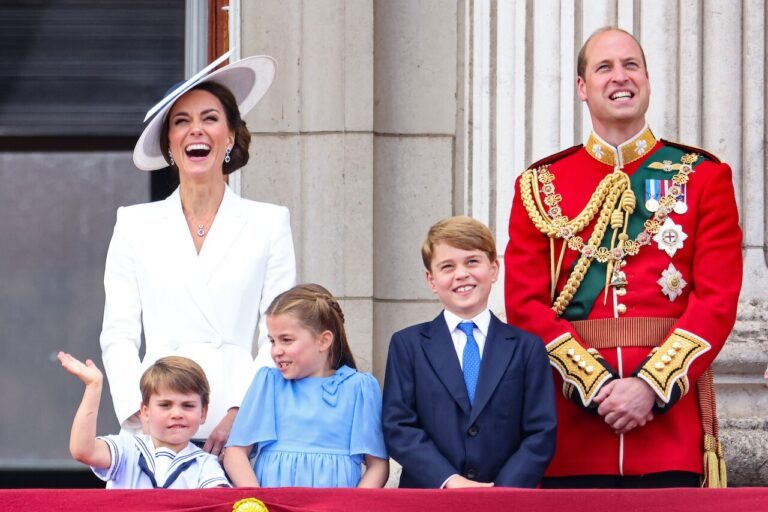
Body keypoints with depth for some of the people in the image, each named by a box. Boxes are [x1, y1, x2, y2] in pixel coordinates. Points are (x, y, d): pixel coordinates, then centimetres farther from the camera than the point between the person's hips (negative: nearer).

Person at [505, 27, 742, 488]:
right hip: (573, 422, 1)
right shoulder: (541, 186, 9)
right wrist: (595, 384, -11)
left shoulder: (703, 177, 7)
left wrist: (651, 385, -13)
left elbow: (718, 299, -1)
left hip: (672, 412, -1)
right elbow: (525, 304, 2)